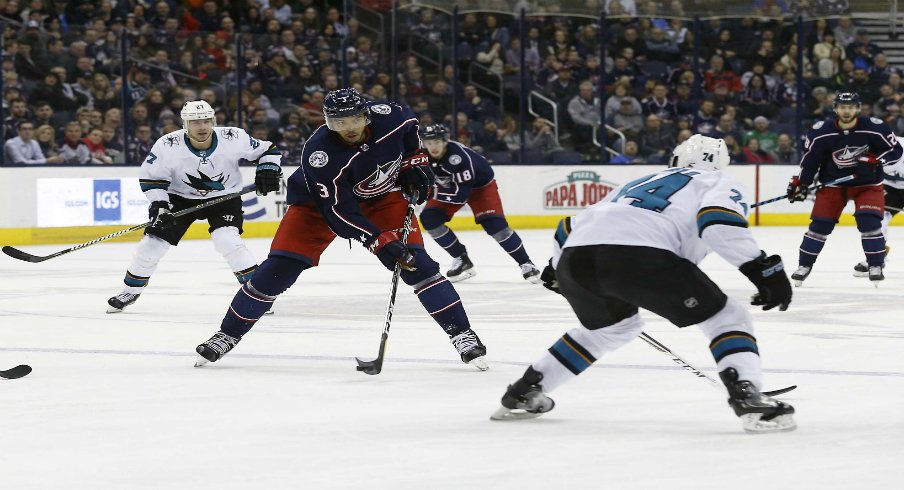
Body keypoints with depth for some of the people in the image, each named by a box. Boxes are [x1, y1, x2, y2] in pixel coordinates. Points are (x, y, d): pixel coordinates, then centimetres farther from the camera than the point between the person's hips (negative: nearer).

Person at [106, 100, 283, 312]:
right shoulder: (168, 145, -23)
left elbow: (267, 150, -8)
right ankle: (130, 291, 20)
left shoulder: (233, 138, -23)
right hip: (180, 198, 1)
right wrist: (159, 204, -23)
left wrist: (268, 171, -24)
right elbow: (150, 177, -12)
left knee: (228, 240, -25)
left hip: (223, 197, -1)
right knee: (153, 243, -2)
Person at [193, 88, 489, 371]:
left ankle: (462, 333, -6)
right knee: (281, 268, -10)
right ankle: (228, 334, 7)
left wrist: (414, 163, -4)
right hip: (321, 200, -2)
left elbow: (409, 125, 3)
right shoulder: (319, 154, -35)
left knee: (415, 261, -14)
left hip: (382, 197, 3)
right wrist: (380, 242, -39)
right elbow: (339, 211, -34)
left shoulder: (388, 116, -25)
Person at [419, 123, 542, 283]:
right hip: (451, 186, 6)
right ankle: (461, 259, 2)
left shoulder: (459, 156, -39)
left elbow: (461, 195, -38)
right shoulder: (423, 156, -20)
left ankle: (526, 264, -5)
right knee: (429, 218, -11)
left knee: (494, 224, -19)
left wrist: (432, 193, -33)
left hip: (480, 184, -6)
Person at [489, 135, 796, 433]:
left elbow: (570, 227, 41)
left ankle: (522, 394, 40)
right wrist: (762, 268, -6)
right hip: (640, 255, -7)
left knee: (614, 326, 36)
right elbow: (718, 220, -3)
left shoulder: (639, 184, 40)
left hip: (575, 255, 7)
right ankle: (749, 400, -13)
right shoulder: (720, 183, 23)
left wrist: (557, 269, 59)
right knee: (725, 317, 8)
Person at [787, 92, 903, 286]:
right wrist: (801, 183, -11)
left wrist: (873, 160, -25)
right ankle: (804, 266, 13)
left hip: (867, 183, -1)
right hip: (833, 182, 1)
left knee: (870, 222, -17)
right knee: (820, 225, -2)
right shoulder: (821, 132, -16)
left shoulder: (874, 128, -19)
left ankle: (876, 267, -5)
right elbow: (810, 158, -5)